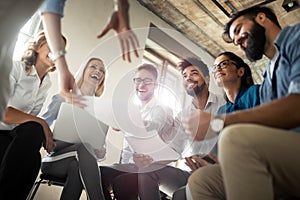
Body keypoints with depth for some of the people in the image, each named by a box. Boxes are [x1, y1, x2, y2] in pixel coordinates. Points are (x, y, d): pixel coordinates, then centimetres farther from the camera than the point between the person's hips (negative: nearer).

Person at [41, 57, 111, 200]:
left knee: (76, 167, -38)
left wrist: (100, 152, -15)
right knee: (83, 146, -36)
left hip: (78, 162, 1)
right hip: (53, 159, -1)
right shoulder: (63, 98, 7)